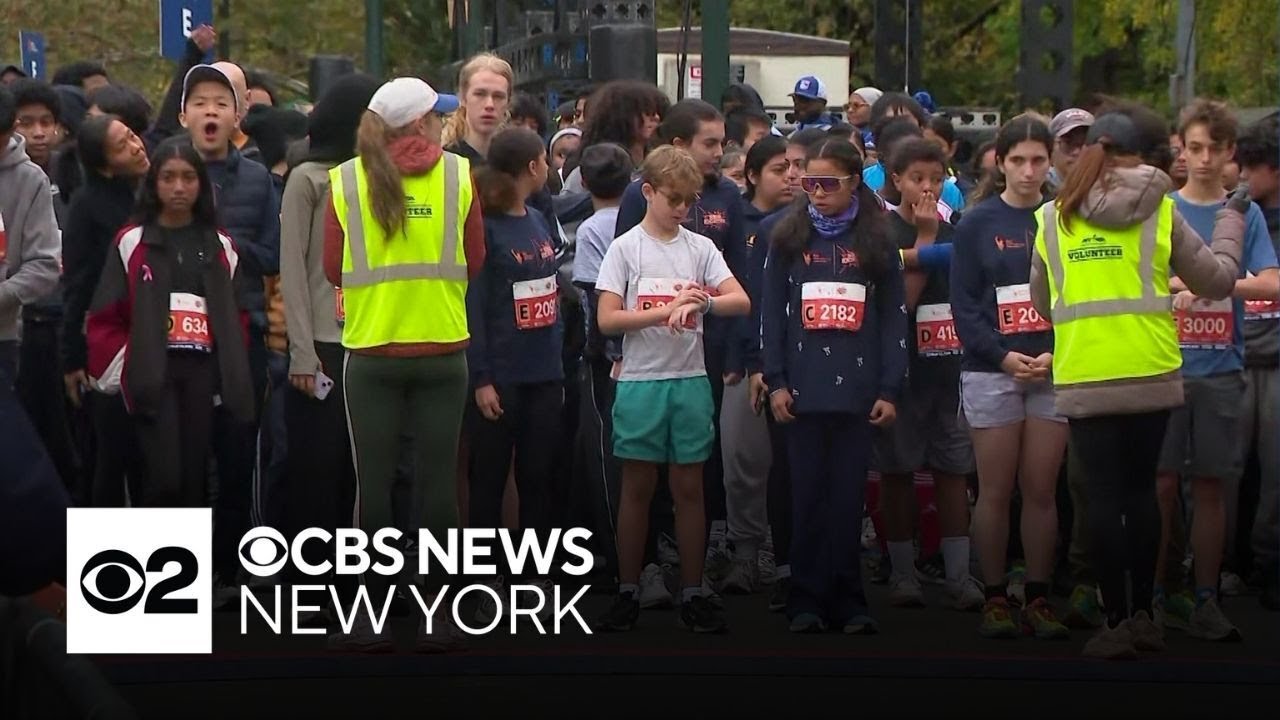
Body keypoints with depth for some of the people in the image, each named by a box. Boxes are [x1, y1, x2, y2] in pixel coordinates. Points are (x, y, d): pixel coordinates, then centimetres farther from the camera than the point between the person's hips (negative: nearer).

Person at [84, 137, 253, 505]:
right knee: (165, 478, -15)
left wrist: (231, 375, 5)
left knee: (194, 478, 5)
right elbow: (105, 318, 0)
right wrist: (124, 373, -6)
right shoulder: (132, 243, 2)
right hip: (152, 374, -3)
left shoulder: (220, 247, 12)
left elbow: (236, 318, 14)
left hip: (203, 371, 3)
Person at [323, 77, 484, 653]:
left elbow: (333, 269, 0)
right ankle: (435, 617, 10)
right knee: (437, 482, 7)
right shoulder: (458, 174, -3)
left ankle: (372, 619, 9)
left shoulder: (346, 180, -3)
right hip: (443, 350, 0)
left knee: (374, 484, 6)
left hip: (371, 351, 0)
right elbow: (474, 262, 1)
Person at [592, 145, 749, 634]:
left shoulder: (700, 248, 6)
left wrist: (701, 303, -23)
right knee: (637, 487, 4)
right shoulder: (626, 247, -1)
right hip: (640, 380, -2)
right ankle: (628, 591, 12)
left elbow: (741, 302, -4)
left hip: (690, 380, 2)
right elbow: (607, 319, -8)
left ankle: (692, 594, 12)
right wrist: (667, 311, -17)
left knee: (689, 487, 6)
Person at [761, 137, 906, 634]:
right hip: (804, 387, 0)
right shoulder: (788, 238, 7)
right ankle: (807, 600, 5)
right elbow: (771, 313, 5)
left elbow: (894, 318, 5)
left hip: (858, 387, 0)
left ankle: (847, 600, 6)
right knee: (808, 495, 1)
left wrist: (890, 389, -1)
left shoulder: (876, 242, 7)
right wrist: (776, 381, -2)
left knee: (848, 495, 1)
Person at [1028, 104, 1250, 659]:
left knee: (1104, 495, 4)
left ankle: (1117, 623, 3)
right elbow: (1218, 280, 4)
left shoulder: (1052, 218, 2)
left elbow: (1043, 303, 11)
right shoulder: (1159, 212, -3)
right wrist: (1232, 217, 18)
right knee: (1141, 490, 13)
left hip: (1083, 382, 0)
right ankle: (1142, 615, 17)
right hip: (1151, 378, 0)